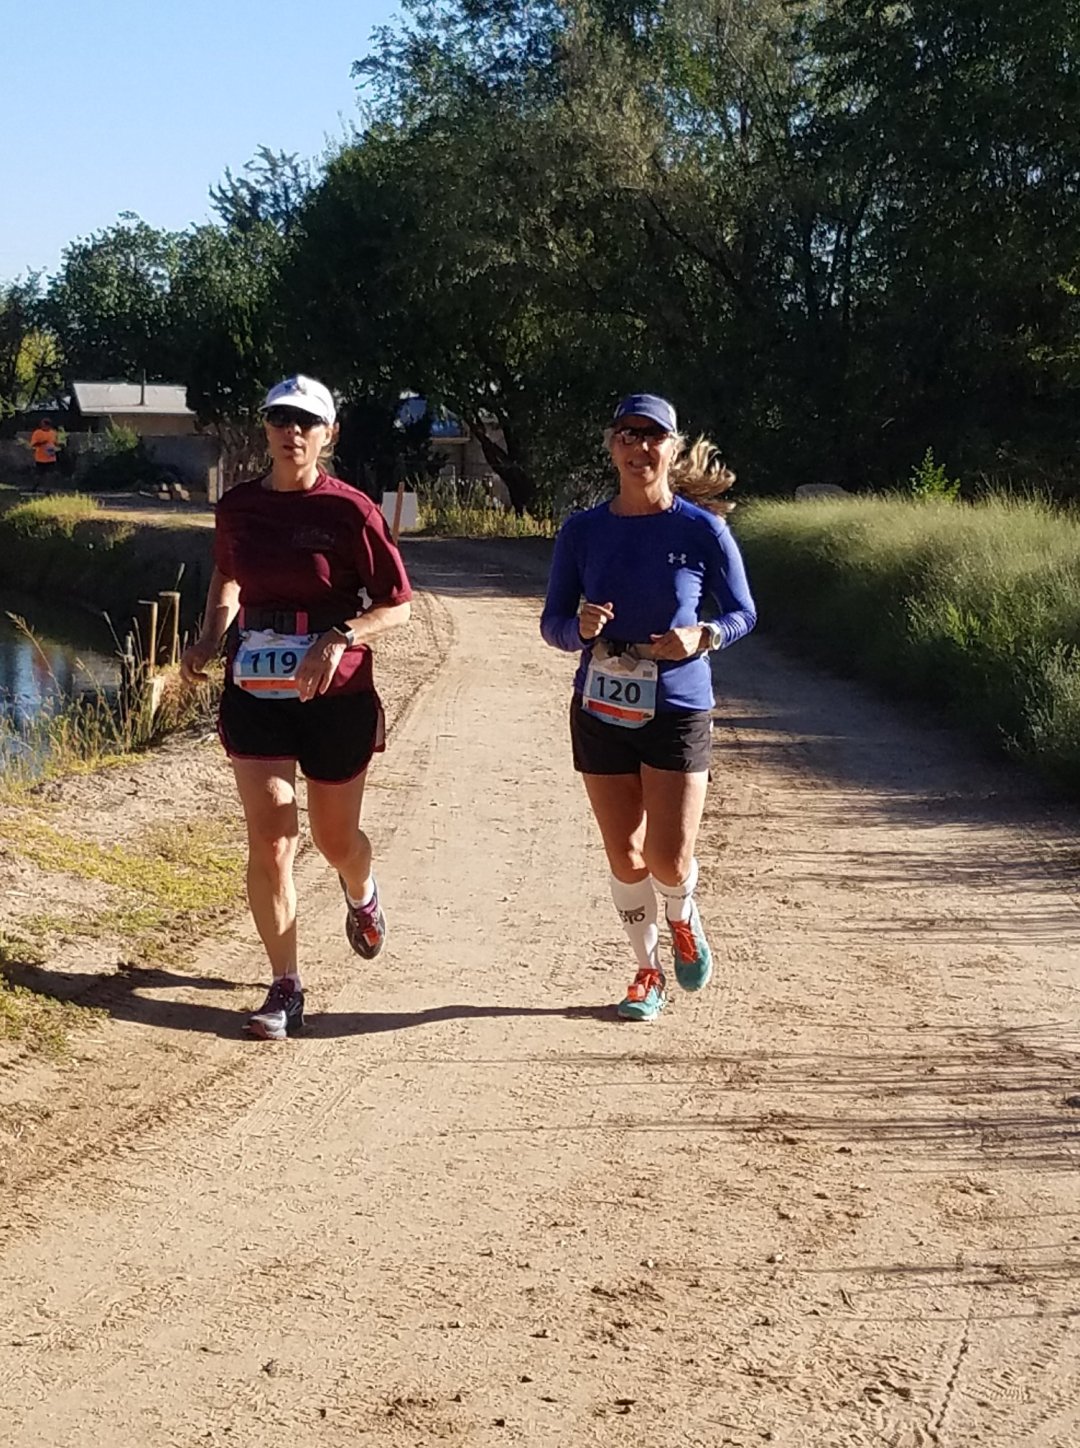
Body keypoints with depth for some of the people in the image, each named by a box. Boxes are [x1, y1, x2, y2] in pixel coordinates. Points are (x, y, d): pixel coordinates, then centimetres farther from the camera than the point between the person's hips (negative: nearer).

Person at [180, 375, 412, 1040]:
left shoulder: (350, 511, -9)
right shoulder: (237, 506, 3)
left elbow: (398, 605, -7)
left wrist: (339, 637, -24)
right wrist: (211, 637, 7)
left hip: (337, 696, -2)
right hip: (255, 694, 2)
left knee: (335, 838, 13)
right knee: (269, 838, -7)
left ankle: (362, 895, 50)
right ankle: (286, 988, 2)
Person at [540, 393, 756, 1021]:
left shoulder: (703, 529, -6)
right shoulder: (583, 531, 0)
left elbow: (743, 613, 2)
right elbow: (552, 625, 4)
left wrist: (702, 637, -18)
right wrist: (580, 627, -19)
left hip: (679, 712, -2)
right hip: (601, 712, 2)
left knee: (669, 861, -6)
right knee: (624, 857, 8)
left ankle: (685, 920, 30)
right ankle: (649, 970, 29)